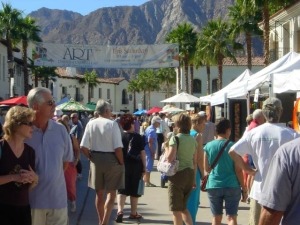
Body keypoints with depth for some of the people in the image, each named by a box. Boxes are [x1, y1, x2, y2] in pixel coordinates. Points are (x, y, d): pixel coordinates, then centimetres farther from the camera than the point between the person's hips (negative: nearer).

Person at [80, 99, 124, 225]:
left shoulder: (90, 124, -3)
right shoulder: (112, 124, -13)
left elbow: (83, 147, -6)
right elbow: (118, 148, -17)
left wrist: (91, 158, 9)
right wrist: (121, 163, -3)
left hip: (96, 160, 4)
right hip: (111, 159, -4)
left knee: (99, 193, 18)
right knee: (111, 192, 9)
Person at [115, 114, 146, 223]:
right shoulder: (137, 137, -6)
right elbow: (142, 153, -6)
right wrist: (144, 167, 1)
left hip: (122, 165, 1)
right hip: (136, 165, -1)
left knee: (122, 189, 5)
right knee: (134, 189, 11)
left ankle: (120, 211, -14)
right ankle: (133, 213, 21)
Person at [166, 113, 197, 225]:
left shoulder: (175, 138, -11)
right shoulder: (193, 139, 8)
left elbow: (170, 157, -22)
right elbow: (195, 161, 10)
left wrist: (166, 148, -1)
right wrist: (193, 178, 18)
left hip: (178, 173, -6)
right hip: (190, 174, 6)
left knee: (176, 209, 5)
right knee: (183, 207, 19)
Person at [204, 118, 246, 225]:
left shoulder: (208, 146, 1)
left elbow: (207, 169, 6)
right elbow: (238, 170, -7)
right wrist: (244, 189, 0)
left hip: (213, 185, 3)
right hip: (232, 186, -3)